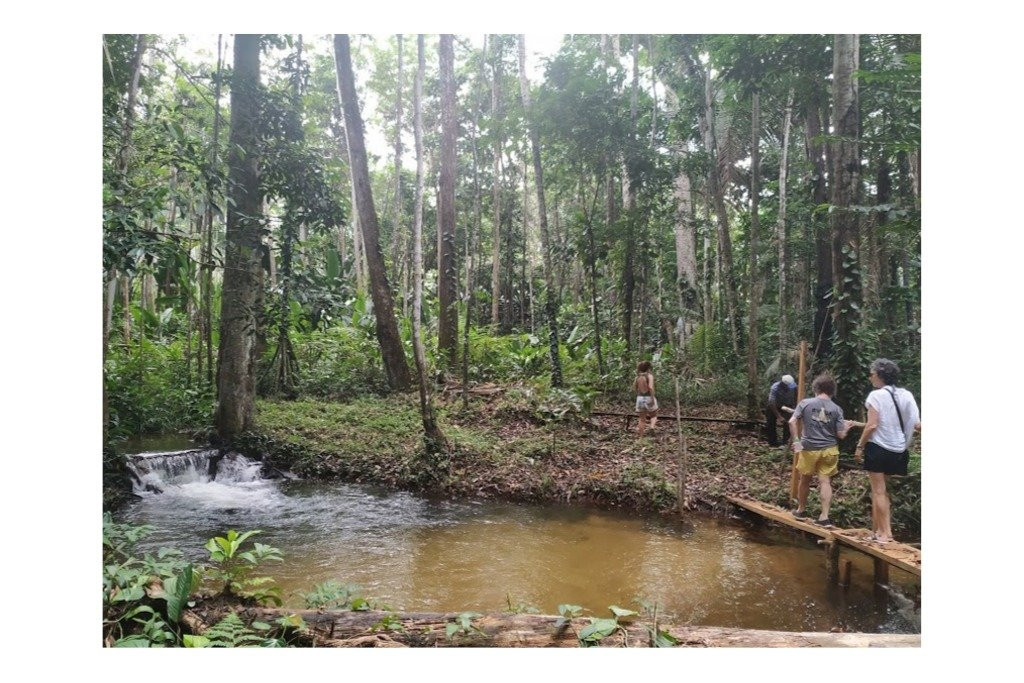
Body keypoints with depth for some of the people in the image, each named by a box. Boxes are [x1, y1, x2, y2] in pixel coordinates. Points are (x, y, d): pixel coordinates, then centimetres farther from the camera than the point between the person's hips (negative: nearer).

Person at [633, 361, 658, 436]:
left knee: (641, 419, 10)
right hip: (648, 398, -3)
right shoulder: (650, 376, -10)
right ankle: (652, 426, -15)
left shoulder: (638, 377, 4)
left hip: (640, 398, 4)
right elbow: (650, 387, -22)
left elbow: (634, 388, 8)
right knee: (654, 416, 15)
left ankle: (641, 436, 9)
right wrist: (652, 397, -18)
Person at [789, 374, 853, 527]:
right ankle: (824, 517, -1)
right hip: (829, 449, 0)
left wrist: (796, 440, -6)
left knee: (805, 479, 15)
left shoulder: (805, 403, -5)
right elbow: (840, 434, -4)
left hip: (809, 448, 0)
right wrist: (846, 427, 16)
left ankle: (801, 510, 29)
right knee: (825, 481, 4)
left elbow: (792, 421, -13)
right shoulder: (836, 409, -4)